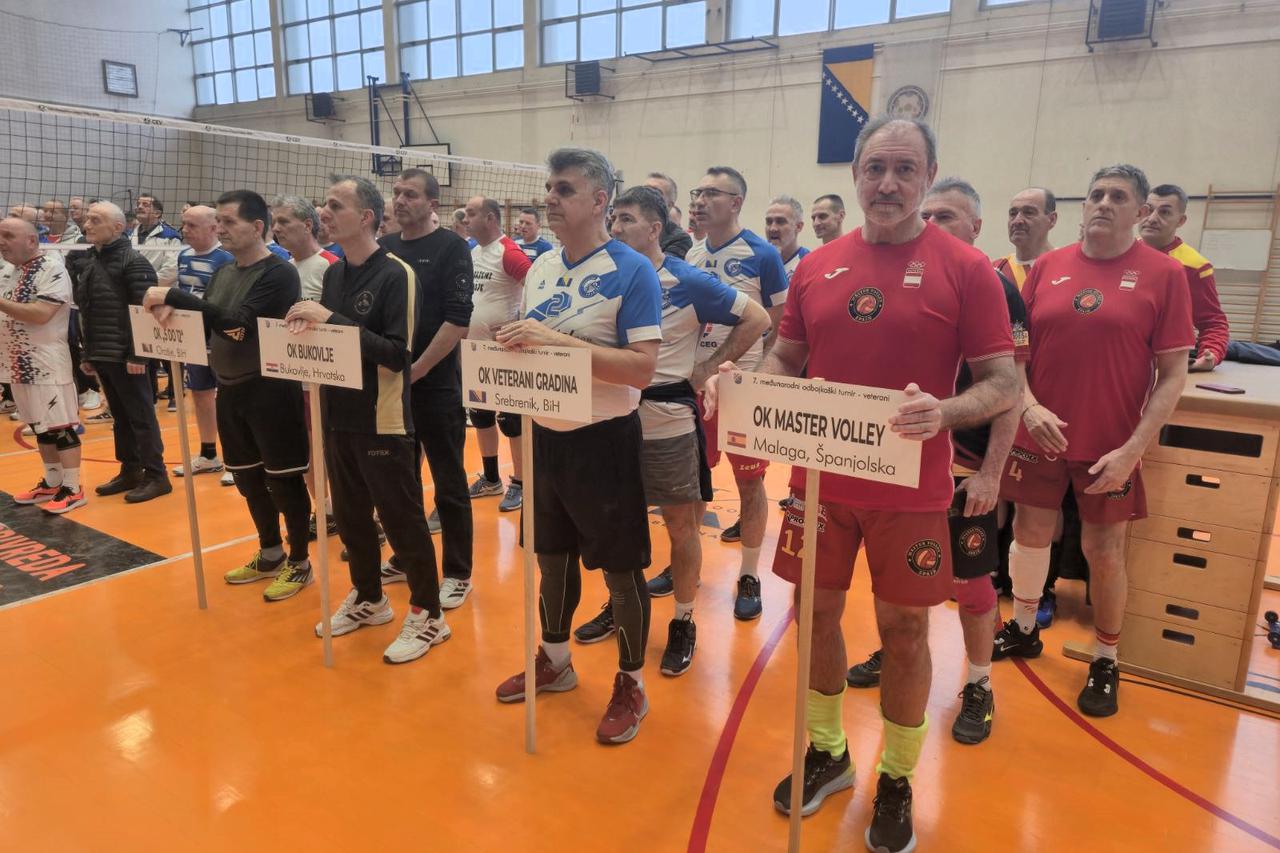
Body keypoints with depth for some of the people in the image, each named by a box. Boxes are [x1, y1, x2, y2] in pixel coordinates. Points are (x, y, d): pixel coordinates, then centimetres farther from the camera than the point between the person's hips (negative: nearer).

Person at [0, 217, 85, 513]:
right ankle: (52, 482, 25)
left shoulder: (52, 269, -13)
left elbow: (41, 314, -24)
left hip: (47, 363, -8)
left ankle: (72, 489, 4)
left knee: (61, 427, -3)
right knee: (40, 427, 15)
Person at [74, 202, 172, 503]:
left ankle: (156, 475, 7)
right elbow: (86, 310, 18)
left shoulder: (133, 261, -12)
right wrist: (87, 354, 17)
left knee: (140, 416, -1)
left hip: (126, 356, -8)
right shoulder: (90, 260, 14)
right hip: (102, 355, 8)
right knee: (120, 416, 15)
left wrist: (137, 354, -20)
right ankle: (130, 471, 24)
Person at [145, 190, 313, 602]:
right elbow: (207, 322, 13)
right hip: (229, 390, 8)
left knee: (284, 479, 2)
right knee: (248, 478, 17)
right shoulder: (223, 271, 11)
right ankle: (271, 554, 33)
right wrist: (173, 309, -8)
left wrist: (175, 296, -22)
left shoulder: (279, 274, -14)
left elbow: (238, 322, -24)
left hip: (271, 390, -8)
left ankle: (299, 562, 16)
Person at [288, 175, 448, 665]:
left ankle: (428, 615, 18)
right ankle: (368, 598, 37)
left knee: (402, 520, 2)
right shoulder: (333, 273, 9)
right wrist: (308, 329, -4)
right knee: (350, 516, 18)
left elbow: (396, 353, -21)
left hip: (383, 423, -7)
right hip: (338, 418, 7)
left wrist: (331, 320, -24)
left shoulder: (396, 274, -13)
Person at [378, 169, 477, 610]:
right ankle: (405, 558, 31)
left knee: (449, 484, 3)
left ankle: (457, 573, 14)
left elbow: (457, 321, -14)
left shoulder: (451, 247, -6)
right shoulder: (384, 247, 10)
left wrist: (415, 371, -16)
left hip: (436, 385, -5)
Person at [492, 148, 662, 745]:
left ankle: (631, 683, 26)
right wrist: (510, 346, -4)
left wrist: (558, 342, -27)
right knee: (552, 555, 19)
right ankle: (554, 661, 40)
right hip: (545, 435, 7)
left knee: (620, 568, 7)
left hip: (604, 439, -6)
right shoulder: (540, 267, 7)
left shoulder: (632, 270, -13)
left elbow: (643, 367, -22)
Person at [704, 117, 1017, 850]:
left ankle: (897, 781, 32)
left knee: (904, 630, 9)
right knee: (818, 613, 13)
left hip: (910, 491, -3)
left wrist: (943, 412, -28)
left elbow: (1005, 384, -8)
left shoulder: (967, 269, -7)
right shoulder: (816, 267, 3)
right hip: (820, 480, 4)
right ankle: (827, 752, 37)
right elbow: (786, 360, 11)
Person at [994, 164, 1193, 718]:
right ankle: (1023, 630, 36)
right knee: (1029, 536, 13)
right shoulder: (1047, 267, 2)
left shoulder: (1163, 274, -5)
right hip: (1039, 436, 3)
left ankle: (1106, 663, 27)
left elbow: (1173, 375, -6)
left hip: (1111, 447, -2)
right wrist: (1029, 406, -13)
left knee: (1104, 553, 6)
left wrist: (1132, 450, -14)